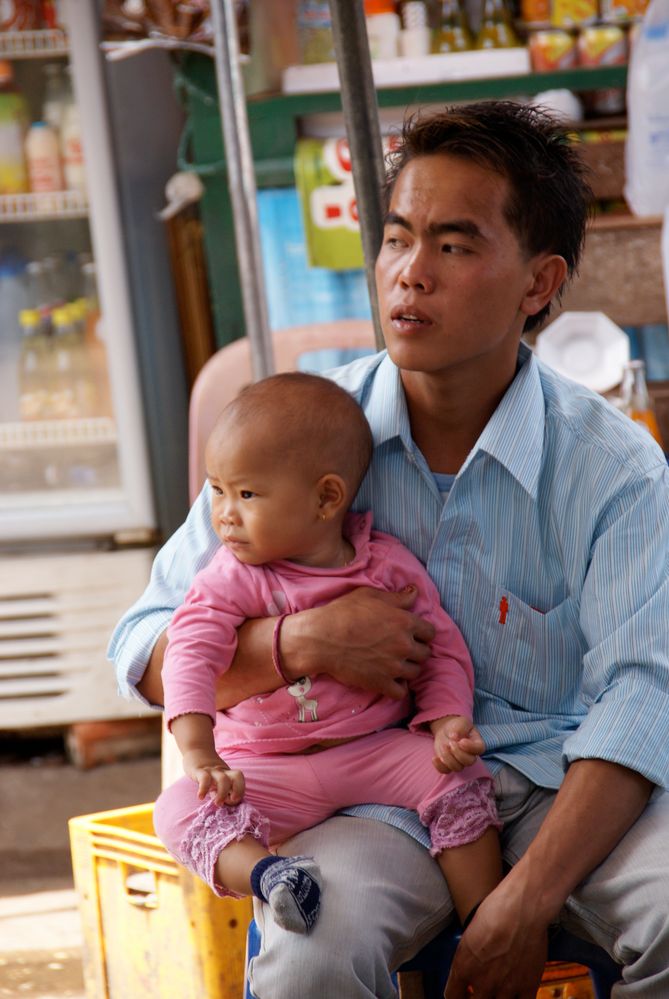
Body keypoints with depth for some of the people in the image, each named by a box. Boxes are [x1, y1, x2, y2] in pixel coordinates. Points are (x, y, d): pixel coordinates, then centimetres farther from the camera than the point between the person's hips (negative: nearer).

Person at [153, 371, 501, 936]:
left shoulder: (388, 567, -1)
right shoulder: (234, 580, -5)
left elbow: (440, 650, 6)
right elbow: (191, 654, -18)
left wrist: (448, 721, -14)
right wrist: (199, 754, -34)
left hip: (375, 751, 0)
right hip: (269, 770, 0)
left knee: (460, 779, -23)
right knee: (182, 810, -25)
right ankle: (263, 874, -51)